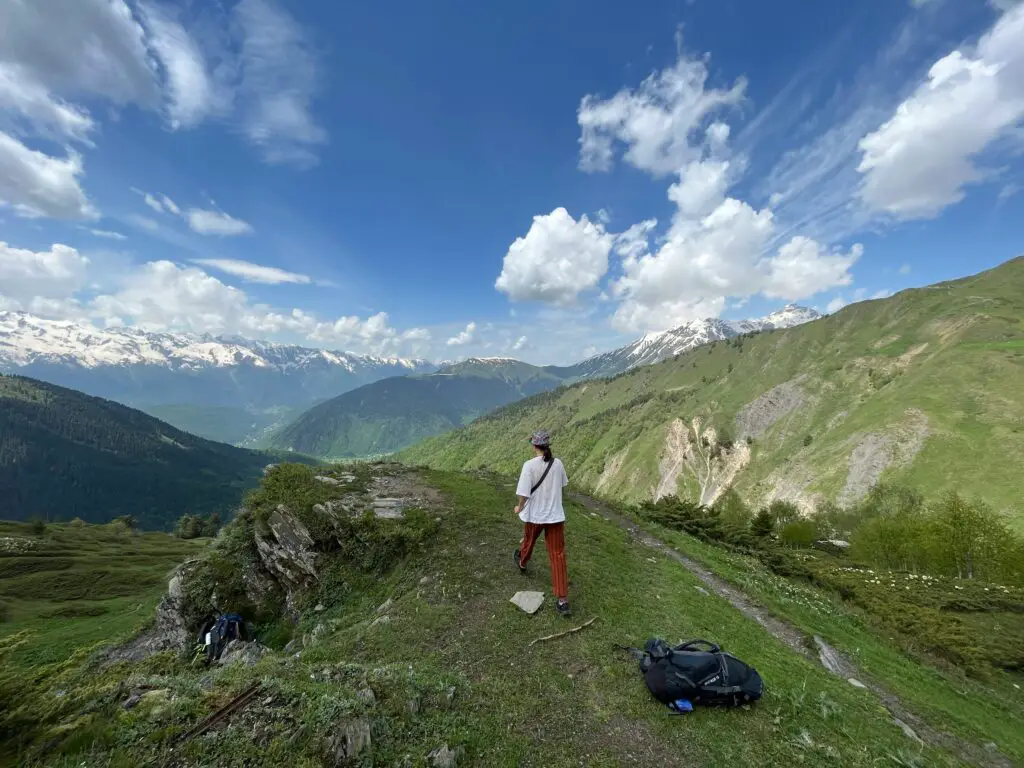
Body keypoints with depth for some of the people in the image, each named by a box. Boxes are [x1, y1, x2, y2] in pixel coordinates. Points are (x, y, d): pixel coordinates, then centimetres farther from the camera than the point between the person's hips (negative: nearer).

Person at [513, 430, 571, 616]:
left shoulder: (529, 465, -18)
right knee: (558, 555, 5)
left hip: (534, 515, -2)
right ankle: (562, 600, 3)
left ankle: (522, 564, 56)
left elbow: (524, 493, -18)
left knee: (528, 542, 26)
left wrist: (519, 508, 3)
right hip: (556, 515, 2)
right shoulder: (558, 463, -5)